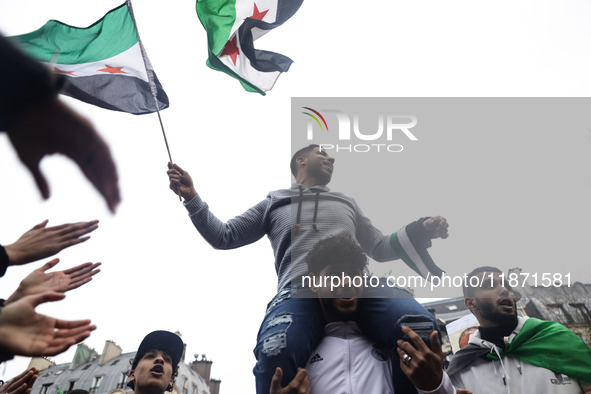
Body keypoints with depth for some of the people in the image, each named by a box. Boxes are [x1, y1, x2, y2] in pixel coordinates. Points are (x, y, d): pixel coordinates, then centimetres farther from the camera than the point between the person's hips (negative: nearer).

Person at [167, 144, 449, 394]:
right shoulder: (275, 203, 30)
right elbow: (224, 237, 27)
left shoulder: (346, 202, 36)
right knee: (275, 352, -37)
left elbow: (380, 248, 33)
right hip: (300, 287, -2)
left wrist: (422, 230, 16)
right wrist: (191, 197, 16)